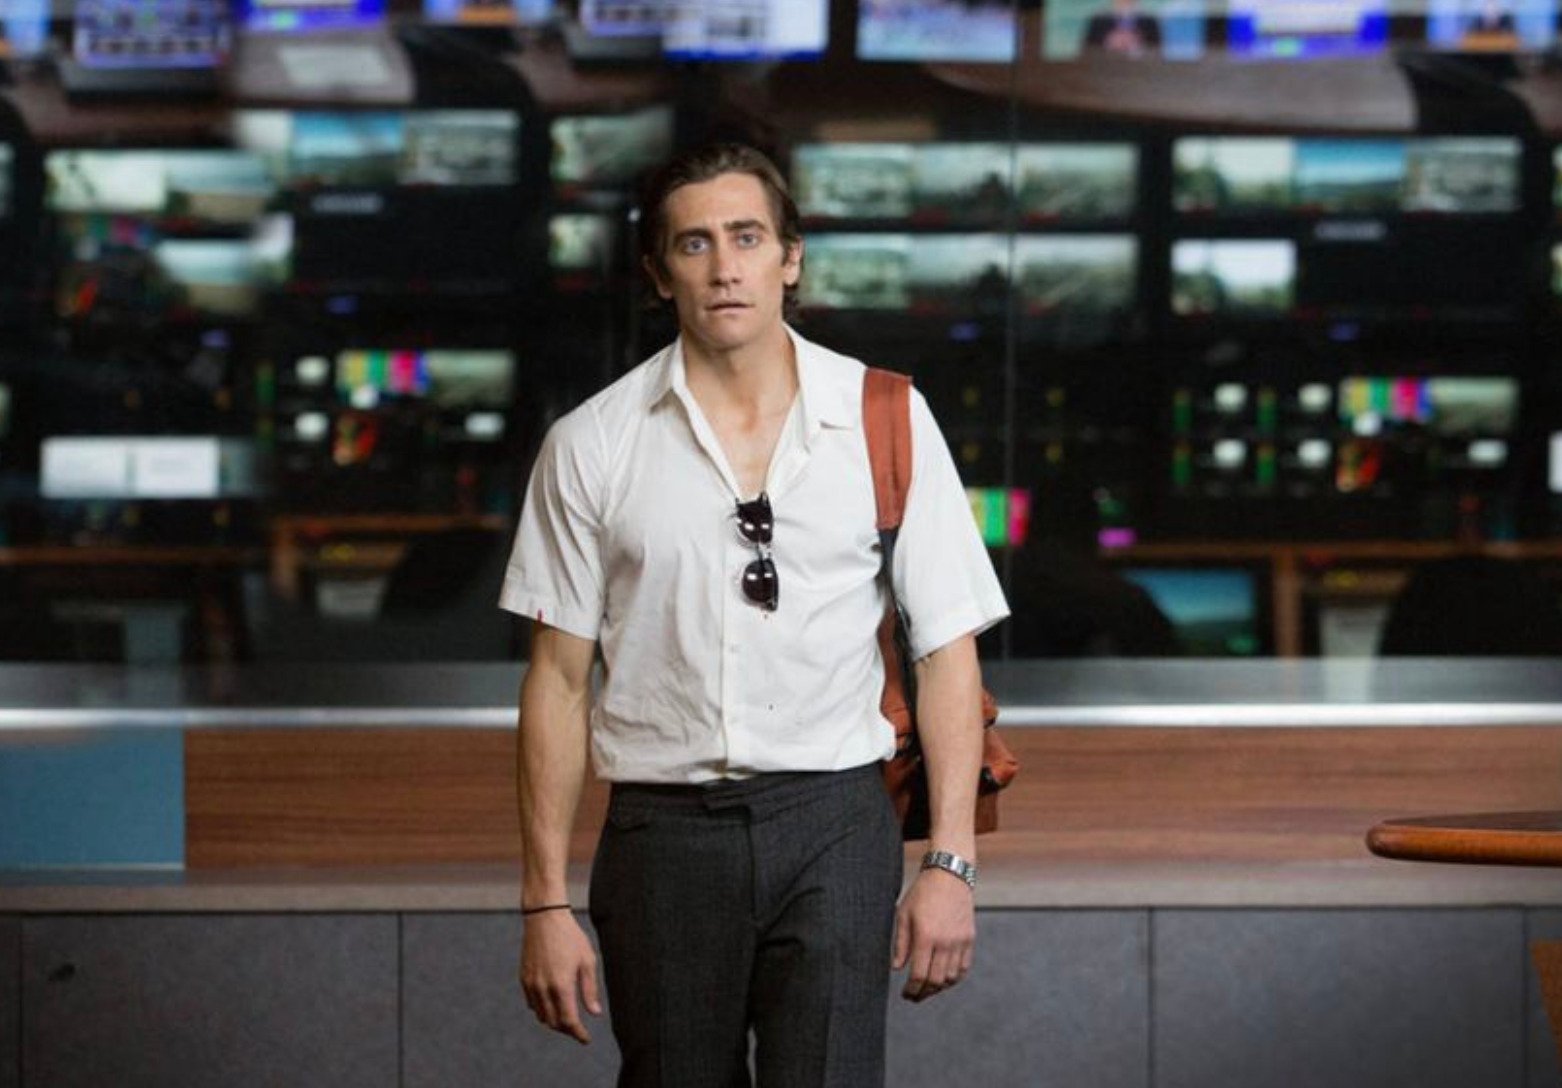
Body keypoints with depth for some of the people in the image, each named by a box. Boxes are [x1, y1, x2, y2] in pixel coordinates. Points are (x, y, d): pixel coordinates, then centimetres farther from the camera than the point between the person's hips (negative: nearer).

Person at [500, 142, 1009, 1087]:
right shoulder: (591, 444, 3)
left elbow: (947, 651, 3)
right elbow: (559, 678, 4)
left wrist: (951, 863, -5)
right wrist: (546, 900, 0)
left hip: (832, 823, -1)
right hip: (663, 831, 1)